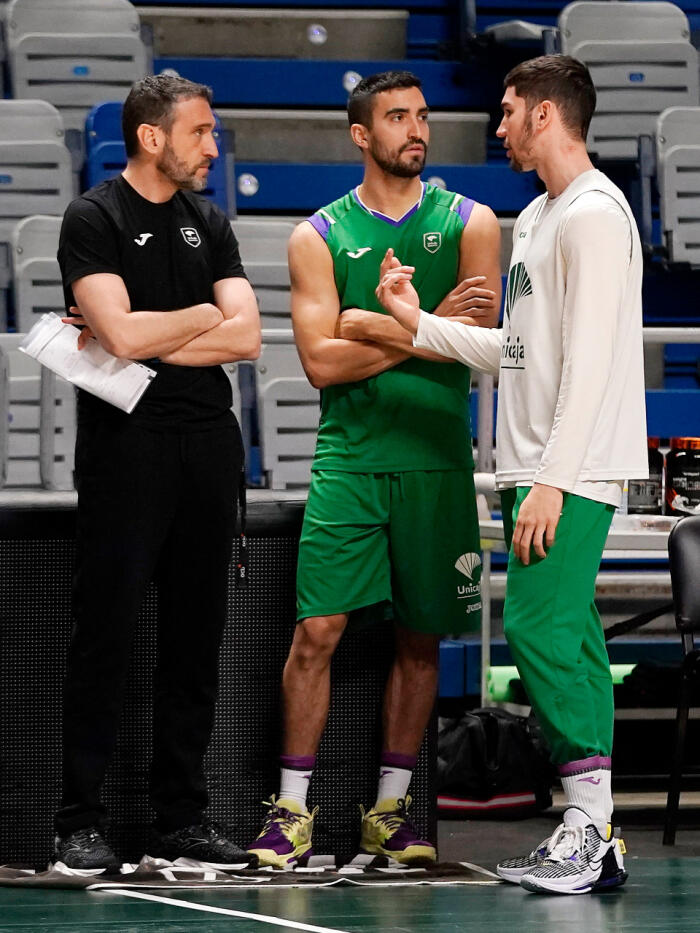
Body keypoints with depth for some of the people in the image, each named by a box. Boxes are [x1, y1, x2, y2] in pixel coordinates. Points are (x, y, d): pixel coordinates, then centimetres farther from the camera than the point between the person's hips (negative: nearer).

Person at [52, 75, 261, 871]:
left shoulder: (209, 224, 15)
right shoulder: (94, 219, -3)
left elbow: (245, 336, 3)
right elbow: (121, 332, -16)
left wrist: (147, 339, -7)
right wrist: (201, 315, -1)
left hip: (208, 444, 6)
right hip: (125, 441, -6)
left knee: (196, 638, 7)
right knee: (105, 635, -4)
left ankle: (181, 816, 13)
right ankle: (80, 822, -1)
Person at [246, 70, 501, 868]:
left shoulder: (468, 223, 6)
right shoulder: (319, 237, 4)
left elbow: (476, 340, -7)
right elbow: (320, 362, -6)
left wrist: (372, 328, -13)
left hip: (436, 459, 1)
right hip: (350, 458, -1)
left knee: (420, 638, 6)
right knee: (317, 630, -9)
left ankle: (389, 808, 16)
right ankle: (293, 810, -2)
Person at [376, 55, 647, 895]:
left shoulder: (594, 214, -12)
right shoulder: (537, 218, 19)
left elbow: (588, 360, -18)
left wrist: (553, 479, -22)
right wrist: (419, 324, 17)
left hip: (572, 474, -9)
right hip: (534, 470, 9)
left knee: (540, 628, -14)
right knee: (565, 640, 7)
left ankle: (589, 829, -11)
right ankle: (589, 836, 8)